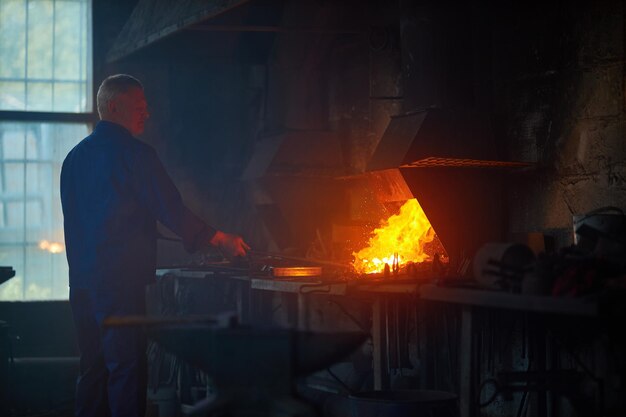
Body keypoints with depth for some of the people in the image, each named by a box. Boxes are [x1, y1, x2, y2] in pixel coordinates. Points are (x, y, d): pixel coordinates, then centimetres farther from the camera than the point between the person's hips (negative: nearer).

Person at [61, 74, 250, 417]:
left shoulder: (75, 157, 14)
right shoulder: (134, 154, -9)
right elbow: (171, 210, -10)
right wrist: (221, 240, 1)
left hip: (82, 281, 8)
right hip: (121, 281, -8)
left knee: (93, 368, 11)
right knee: (127, 367, -5)